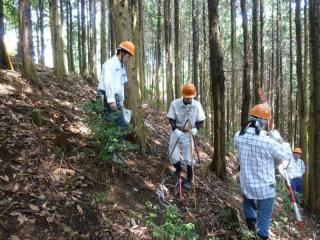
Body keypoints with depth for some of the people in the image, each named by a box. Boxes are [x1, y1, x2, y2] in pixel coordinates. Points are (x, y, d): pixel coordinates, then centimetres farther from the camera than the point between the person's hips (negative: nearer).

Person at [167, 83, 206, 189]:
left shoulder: (197, 104, -11)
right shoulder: (175, 103, -14)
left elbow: (200, 120, -3)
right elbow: (171, 119, -8)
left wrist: (196, 129, -22)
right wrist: (175, 129, -24)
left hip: (188, 134, 0)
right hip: (176, 132, 0)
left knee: (188, 158, 5)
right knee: (174, 157, 3)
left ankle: (189, 180, 23)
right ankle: (178, 169, 37)